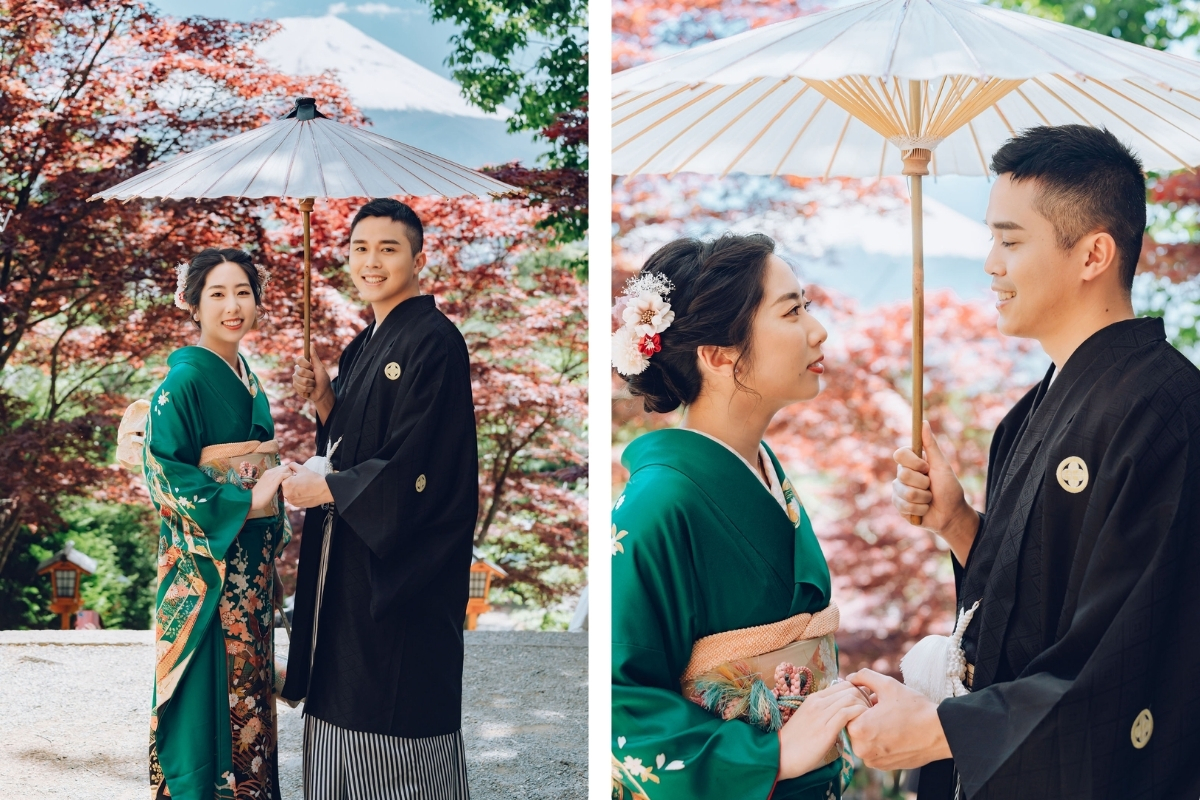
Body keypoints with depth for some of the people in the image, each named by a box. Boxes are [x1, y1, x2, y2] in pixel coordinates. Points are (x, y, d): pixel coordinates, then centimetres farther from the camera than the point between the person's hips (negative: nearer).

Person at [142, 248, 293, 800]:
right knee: (210, 682, -3)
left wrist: (275, 538, 14)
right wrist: (244, 503, -22)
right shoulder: (184, 381, -13)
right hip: (204, 560, -8)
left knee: (248, 680, 13)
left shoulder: (246, 378, 11)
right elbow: (163, 470, -19)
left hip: (251, 558, 8)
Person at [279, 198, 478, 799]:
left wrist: (324, 490, -12)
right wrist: (323, 399, 1)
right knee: (345, 707, 11)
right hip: (350, 557, 9)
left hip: (404, 563, -9)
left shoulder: (434, 341, -13)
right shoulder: (363, 347, 15)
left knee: (398, 719, -2)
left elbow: (416, 467, -19)